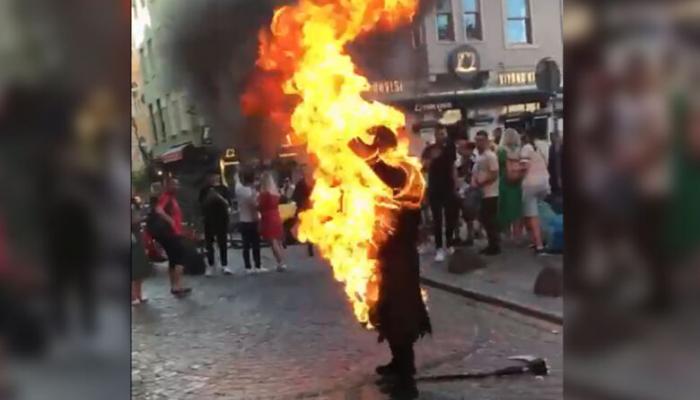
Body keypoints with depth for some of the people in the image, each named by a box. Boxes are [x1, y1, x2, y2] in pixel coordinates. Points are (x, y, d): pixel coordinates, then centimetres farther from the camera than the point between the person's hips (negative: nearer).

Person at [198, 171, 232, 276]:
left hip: (222, 218, 0)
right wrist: (208, 199, -16)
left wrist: (220, 198, -17)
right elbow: (201, 204, 1)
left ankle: (224, 265, 5)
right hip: (209, 219, 0)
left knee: (223, 242, 2)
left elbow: (228, 203, 0)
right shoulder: (205, 190, 4)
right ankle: (210, 265, 8)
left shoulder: (223, 188, 4)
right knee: (209, 243, 0)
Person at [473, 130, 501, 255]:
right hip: (481, 194, 9)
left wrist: (480, 183, -20)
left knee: (491, 220, -4)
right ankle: (492, 244, 20)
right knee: (485, 219, 12)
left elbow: (494, 175, -19)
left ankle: (496, 246, 3)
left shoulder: (490, 156, -14)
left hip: (490, 194, -9)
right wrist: (474, 182, 4)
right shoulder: (478, 156, 14)